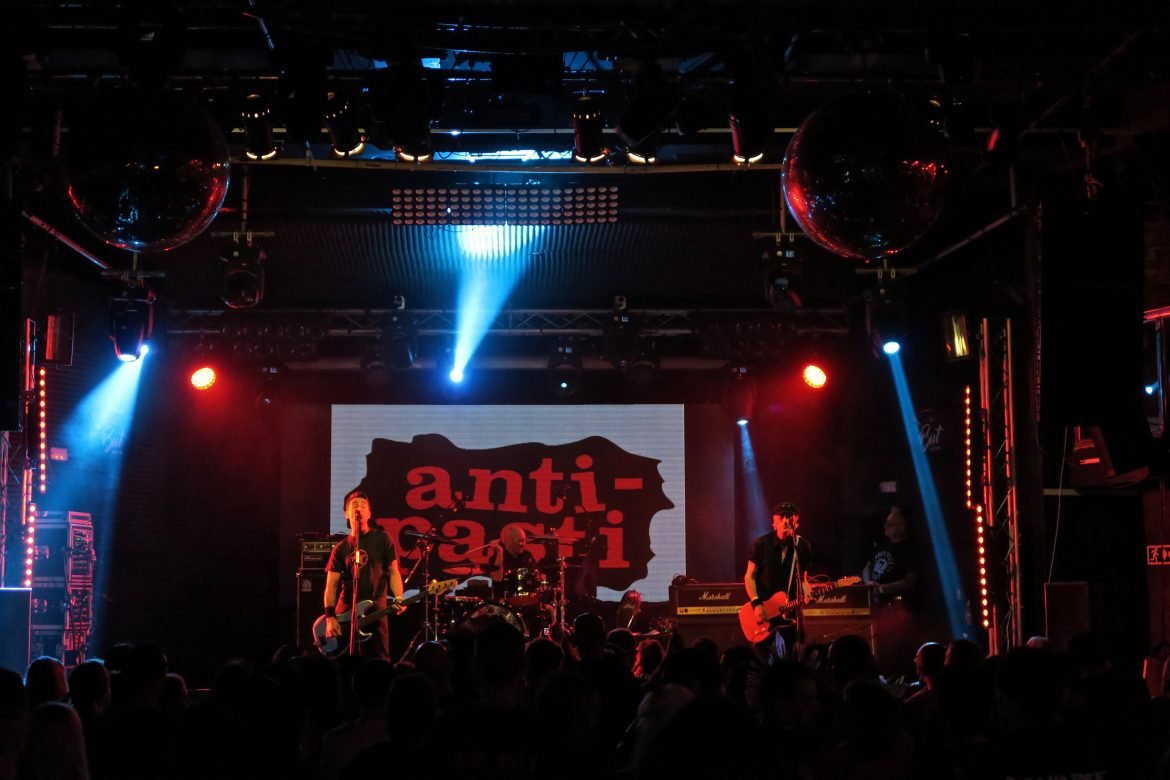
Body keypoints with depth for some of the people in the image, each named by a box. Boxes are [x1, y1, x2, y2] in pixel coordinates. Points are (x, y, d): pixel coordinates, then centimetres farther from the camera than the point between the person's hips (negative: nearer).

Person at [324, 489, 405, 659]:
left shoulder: (382, 540, 5)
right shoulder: (341, 548, 10)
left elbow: (393, 572, 4)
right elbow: (331, 586, 6)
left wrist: (399, 598, -14)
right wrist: (330, 617, -7)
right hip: (345, 612, 2)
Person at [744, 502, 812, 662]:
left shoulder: (803, 547, 0)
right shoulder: (762, 544, -6)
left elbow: (802, 578, 9)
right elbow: (749, 577, -2)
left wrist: (807, 594, -13)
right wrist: (756, 604, -13)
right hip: (764, 610, -2)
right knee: (765, 658, 1)